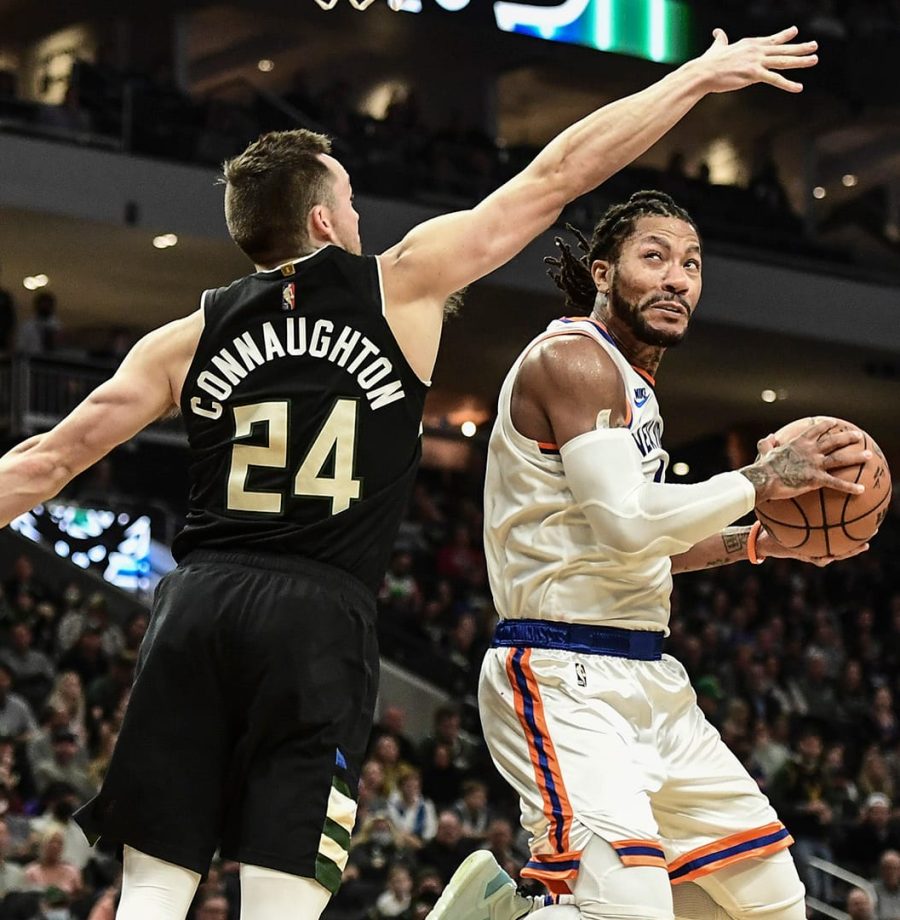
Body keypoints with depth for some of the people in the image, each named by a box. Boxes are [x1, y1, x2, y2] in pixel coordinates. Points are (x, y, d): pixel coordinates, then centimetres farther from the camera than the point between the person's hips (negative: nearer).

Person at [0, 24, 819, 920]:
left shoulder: (189, 338, 13)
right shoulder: (401, 285, 6)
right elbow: (557, 174, 9)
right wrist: (699, 75, 16)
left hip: (195, 606, 3)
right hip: (319, 621, -3)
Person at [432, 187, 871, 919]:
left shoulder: (634, 382, 19)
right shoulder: (573, 357, -11)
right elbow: (626, 525, -22)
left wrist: (759, 543, 19)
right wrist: (759, 481, -13)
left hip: (646, 680, 10)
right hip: (566, 678, -10)